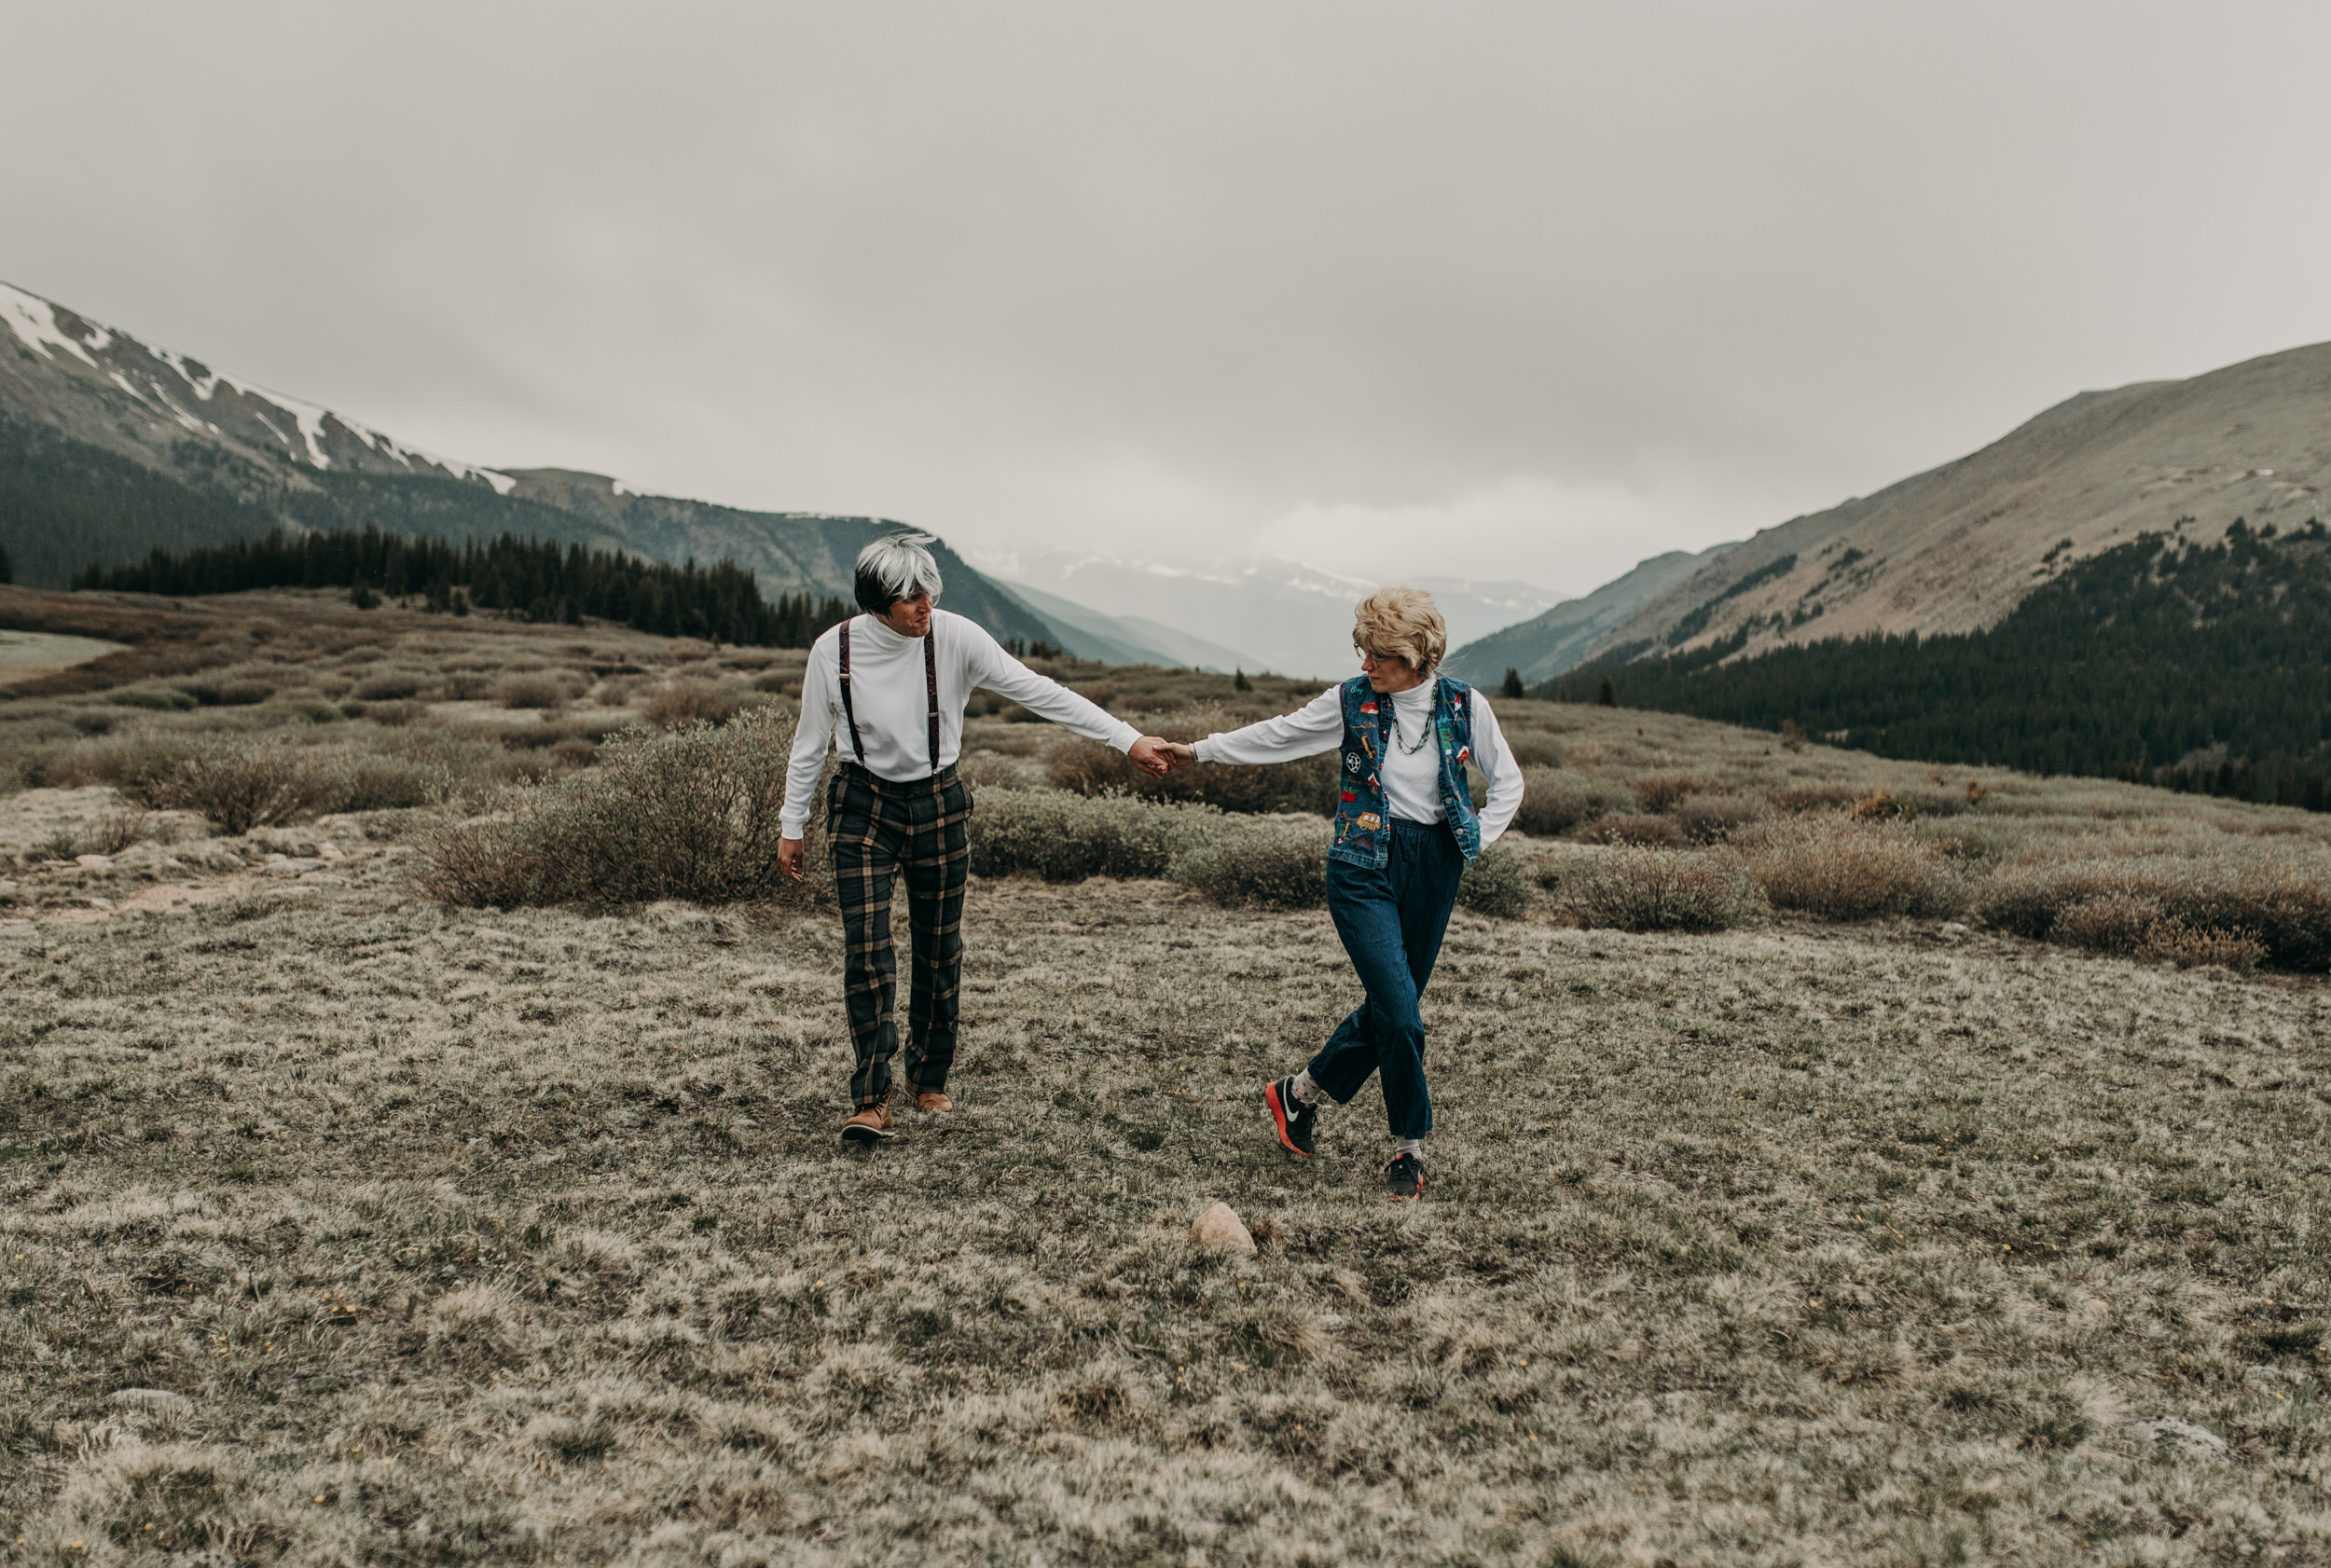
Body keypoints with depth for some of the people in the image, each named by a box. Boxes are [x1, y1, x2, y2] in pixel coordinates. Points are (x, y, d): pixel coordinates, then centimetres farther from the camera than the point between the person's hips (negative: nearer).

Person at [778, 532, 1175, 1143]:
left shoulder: (955, 637, -13)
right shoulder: (834, 650, -11)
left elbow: (1037, 691, -14)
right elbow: (810, 742, 2)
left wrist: (1126, 738, -17)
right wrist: (792, 826, 6)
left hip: (939, 805, 1)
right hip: (863, 807, -1)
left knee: (939, 949, 9)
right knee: (866, 949, -11)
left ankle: (930, 1079, 29)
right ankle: (872, 1100, -4)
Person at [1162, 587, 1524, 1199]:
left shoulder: (1464, 705, -2)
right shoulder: (1353, 700, -3)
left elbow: (1508, 781, 9)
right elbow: (1281, 734, 8)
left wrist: (1477, 842, 0)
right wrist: (1202, 750, 9)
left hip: (1434, 870, 2)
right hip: (1364, 866, -2)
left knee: (1389, 1008, 10)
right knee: (1400, 1015, -13)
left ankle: (1299, 1092, 33)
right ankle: (1410, 1147, 6)